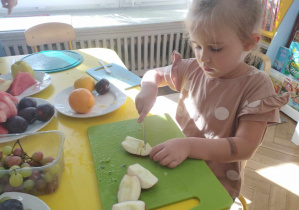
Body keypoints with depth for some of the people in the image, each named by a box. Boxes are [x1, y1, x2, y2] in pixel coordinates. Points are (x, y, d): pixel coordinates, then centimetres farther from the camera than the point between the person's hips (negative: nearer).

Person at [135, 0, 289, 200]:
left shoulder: (256, 85, -16)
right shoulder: (192, 69, -5)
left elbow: (245, 147, -22)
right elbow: (154, 74, 10)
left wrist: (189, 145, -34)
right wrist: (149, 89, -13)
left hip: (217, 184, -3)